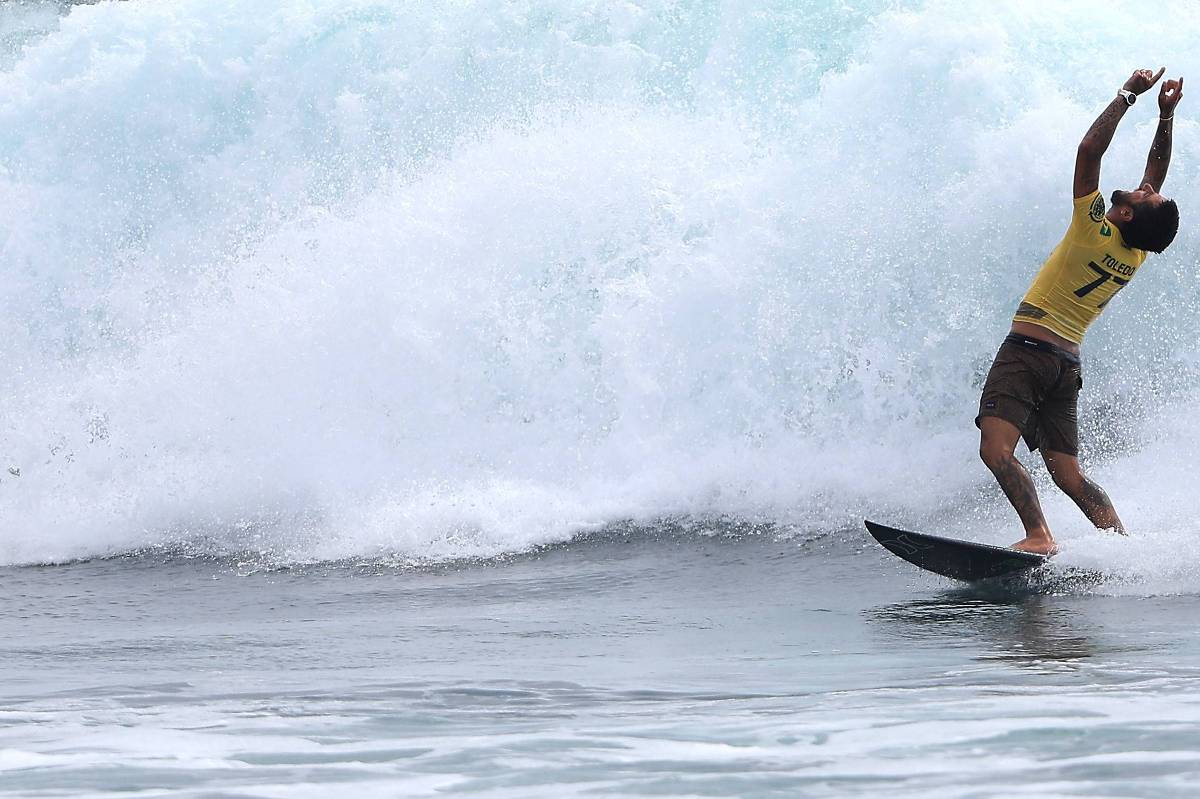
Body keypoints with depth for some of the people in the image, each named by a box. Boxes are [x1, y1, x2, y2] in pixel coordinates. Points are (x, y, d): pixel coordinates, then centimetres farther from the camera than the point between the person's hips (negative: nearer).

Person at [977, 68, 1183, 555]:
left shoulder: (1095, 231, -13)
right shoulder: (1138, 253, 5)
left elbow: (1089, 150, -16)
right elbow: (1157, 172, 19)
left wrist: (1128, 95, -9)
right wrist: (1166, 115, 20)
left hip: (1027, 350, -8)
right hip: (1068, 366, 8)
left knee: (996, 448, -20)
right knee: (1069, 476, 11)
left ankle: (1038, 536, -35)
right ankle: (1122, 539, -3)